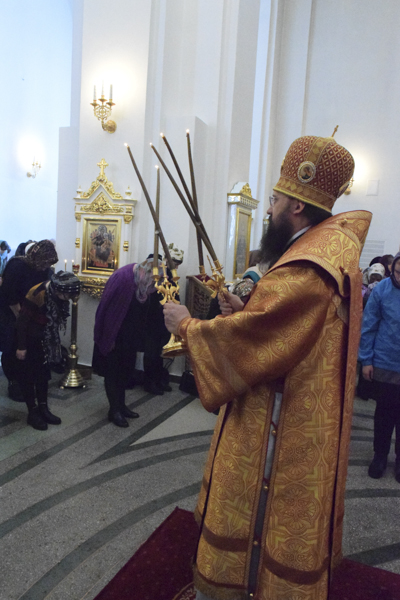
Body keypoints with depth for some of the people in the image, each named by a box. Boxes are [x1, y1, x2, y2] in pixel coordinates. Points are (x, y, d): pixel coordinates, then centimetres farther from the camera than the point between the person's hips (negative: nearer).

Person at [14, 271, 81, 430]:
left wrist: (55, 342, 13)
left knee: (43, 373, 12)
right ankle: (32, 412, 13)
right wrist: (21, 346, -17)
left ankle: (43, 408, 22)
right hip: (29, 339, -7)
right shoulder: (37, 294, -29)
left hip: (44, 340, 7)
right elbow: (22, 320, -21)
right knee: (27, 375, 3)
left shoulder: (58, 295, -8)